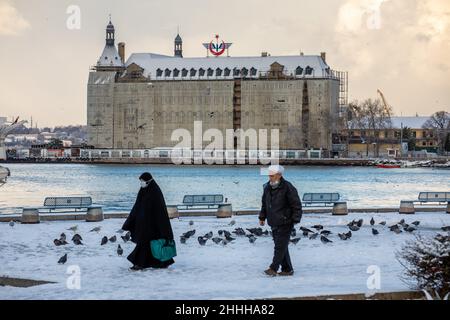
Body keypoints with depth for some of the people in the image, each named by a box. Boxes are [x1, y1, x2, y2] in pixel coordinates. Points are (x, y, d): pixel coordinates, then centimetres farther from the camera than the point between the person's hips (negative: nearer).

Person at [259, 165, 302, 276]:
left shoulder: (287, 188, -12)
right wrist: (262, 217, 18)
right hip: (274, 223, 8)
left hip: (285, 223, -8)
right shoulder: (267, 187, 9)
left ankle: (273, 268, -6)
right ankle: (287, 269, 16)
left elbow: (296, 205, -11)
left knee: (280, 246, -8)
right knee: (281, 246, 10)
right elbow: (264, 204, 22)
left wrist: (295, 220, -15)